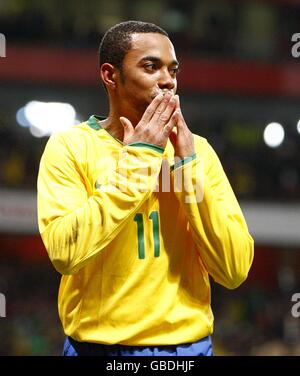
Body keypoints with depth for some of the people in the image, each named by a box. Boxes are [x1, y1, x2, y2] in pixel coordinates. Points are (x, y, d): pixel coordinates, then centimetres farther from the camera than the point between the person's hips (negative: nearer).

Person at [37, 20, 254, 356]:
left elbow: (234, 270, -6)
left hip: (188, 342, 2)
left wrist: (187, 166, -12)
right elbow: (64, 253, -21)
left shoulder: (198, 150, 2)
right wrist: (137, 161, -17)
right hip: (97, 344, -2)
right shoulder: (70, 147, -6)